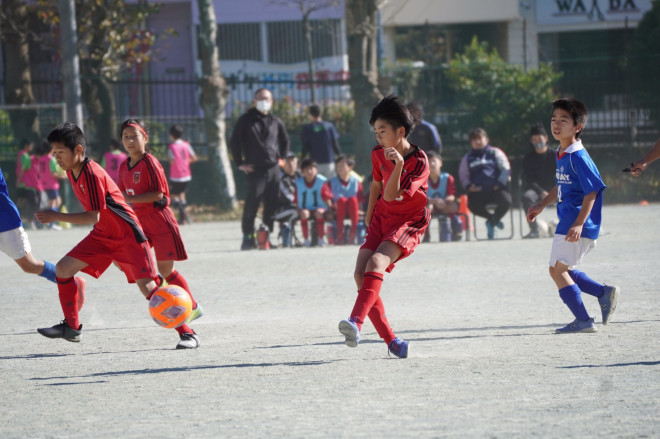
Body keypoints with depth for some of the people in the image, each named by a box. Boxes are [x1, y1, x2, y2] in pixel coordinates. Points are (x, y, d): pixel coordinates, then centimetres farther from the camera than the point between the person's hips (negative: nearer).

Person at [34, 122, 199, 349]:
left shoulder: (92, 174, -25)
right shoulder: (72, 172, 3)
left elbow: (93, 217, -28)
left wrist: (56, 217, -26)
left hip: (127, 235, -9)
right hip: (102, 236, 9)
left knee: (147, 286, -15)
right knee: (63, 267, -1)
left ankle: (187, 334, -8)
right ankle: (71, 327, 8)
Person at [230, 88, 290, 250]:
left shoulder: (276, 122, 14)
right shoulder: (246, 121, 3)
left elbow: (285, 141, 29)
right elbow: (234, 142, 4)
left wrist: (282, 158, 17)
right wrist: (240, 163, -1)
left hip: (273, 169, 4)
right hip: (254, 170, -4)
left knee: (272, 205, 3)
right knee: (251, 205, -10)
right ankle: (248, 237, -3)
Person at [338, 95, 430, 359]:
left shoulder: (419, 162, -17)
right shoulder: (378, 154, 3)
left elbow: (391, 196, -24)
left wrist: (398, 165, -37)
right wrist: (368, 217, 24)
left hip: (408, 223, -6)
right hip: (381, 219, 7)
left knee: (376, 263, -32)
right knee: (361, 273, -14)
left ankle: (356, 322, -45)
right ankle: (391, 341, -9)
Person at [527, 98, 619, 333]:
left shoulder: (578, 157, -18)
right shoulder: (561, 154, 11)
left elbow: (592, 191, -22)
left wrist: (579, 223, -27)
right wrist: (541, 205, 27)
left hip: (578, 224, -10)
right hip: (567, 221, 10)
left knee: (558, 269, -7)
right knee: (562, 270, 16)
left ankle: (583, 321, -2)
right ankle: (604, 292, 23)